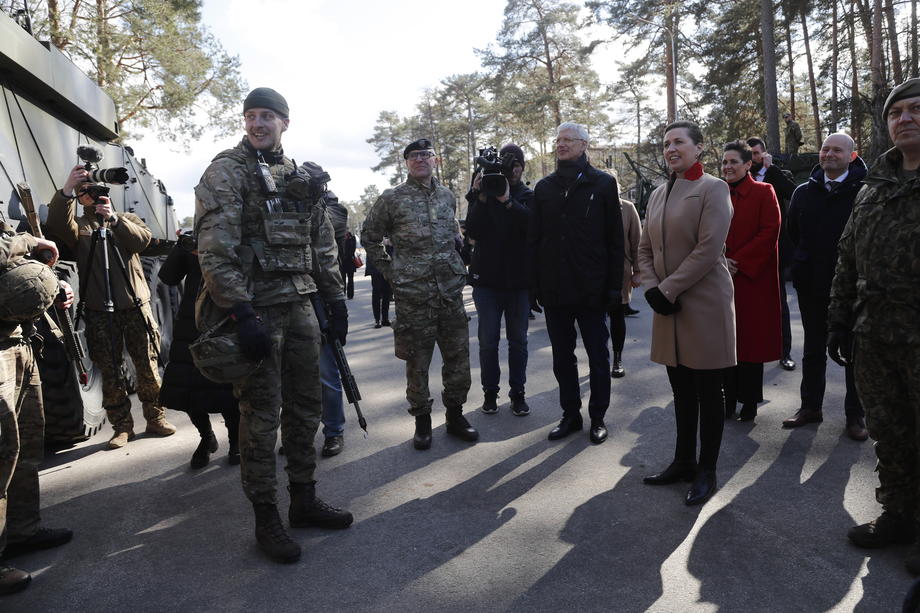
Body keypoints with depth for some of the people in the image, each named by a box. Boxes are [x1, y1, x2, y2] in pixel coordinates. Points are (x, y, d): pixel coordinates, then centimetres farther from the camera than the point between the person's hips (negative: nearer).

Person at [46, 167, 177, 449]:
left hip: (136, 306, 0)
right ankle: (122, 426, 11)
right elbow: (56, 226, -12)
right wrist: (66, 190, -24)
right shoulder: (78, 225, 11)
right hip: (99, 312, 0)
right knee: (110, 371, 2)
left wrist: (114, 219, -20)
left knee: (148, 365, 2)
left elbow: (143, 239, -7)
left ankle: (155, 417, 15)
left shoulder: (128, 219, 14)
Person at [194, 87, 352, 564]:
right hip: (255, 309, -6)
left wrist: (336, 300, 11)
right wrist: (240, 315, -21)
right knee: (261, 416, 1)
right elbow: (214, 251, -13)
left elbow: (323, 245, 18)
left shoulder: (301, 178, 15)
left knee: (304, 408, 12)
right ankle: (265, 519, 14)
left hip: (299, 307, 6)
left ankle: (304, 500, 27)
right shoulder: (226, 172, -4)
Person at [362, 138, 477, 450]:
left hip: (452, 291, 4)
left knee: (458, 356, 7)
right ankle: (422, 421, 19)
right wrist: (390, 271, 0)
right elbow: (369, 237, 6)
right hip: (412, 295, -4)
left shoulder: (447, 196, 12)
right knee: (417, 360, 4)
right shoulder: (392, 198, -1)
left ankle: (455, 415, 24)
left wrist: (458, 268, 14)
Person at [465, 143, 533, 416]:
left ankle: (517, 393, 19)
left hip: (519, 279, 0)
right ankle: (490, 392, 19)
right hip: (487, 278, 0)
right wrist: (481, 199, -20)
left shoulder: (529, 196, 2)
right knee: (488, 340, 5)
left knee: (518, 340, 8)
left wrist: (508, 201, -26)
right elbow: (472, 233, -10)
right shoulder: (482, 192, 3)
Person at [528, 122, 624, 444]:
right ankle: (570, 414, 25)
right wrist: (536, 284, 1)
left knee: (598, 356, 8)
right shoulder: (544, 187, 9)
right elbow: (533, 239, 8)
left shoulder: (603, 184, 0)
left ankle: (598, 417, 22)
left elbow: (615, 239, -2)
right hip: (554, 289, 3)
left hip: (591, 289, -3)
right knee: (562, 358, 12)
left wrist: (614, 285, -8)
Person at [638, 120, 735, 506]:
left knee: (707, 392, 3)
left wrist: (667, 289, -16)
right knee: (681, 390, 14)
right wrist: (651, 289, -4)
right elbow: (645, 249, 13)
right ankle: (683, 462, 26)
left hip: (704, 305, -6)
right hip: (667, 305, 6)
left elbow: (708, 250, -16)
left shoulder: (713, 189, -6)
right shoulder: (658, 194, 14)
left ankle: (707, 472, 16)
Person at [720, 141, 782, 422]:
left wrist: (738, 262, -15)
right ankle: (730, 397, 16)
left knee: (752, 338, 2)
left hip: (753, 279, -4)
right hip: (722, 279, 4)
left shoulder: (763, 193, -1)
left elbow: (769, 233, -9)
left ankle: (750, 401, 13)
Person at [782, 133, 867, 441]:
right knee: (813, 349, 14)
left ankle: (855, 415, 19)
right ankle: (810, 406, 27)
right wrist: (808, 260, 12)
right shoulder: (804, 192, 5)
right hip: (812, 285, 4)